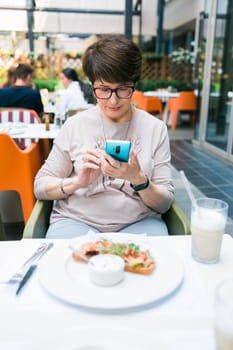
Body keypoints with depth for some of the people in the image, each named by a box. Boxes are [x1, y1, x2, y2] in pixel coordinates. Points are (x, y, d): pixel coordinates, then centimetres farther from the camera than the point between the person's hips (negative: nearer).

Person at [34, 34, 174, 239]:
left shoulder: (155, 128, 2)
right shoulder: (74, 125, 2)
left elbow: (164, 204, 1)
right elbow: (40, 186, 4)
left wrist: (138, 179, -20)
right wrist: (77, 182, -15)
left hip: (139, 222, 1)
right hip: (76, 220, 0)